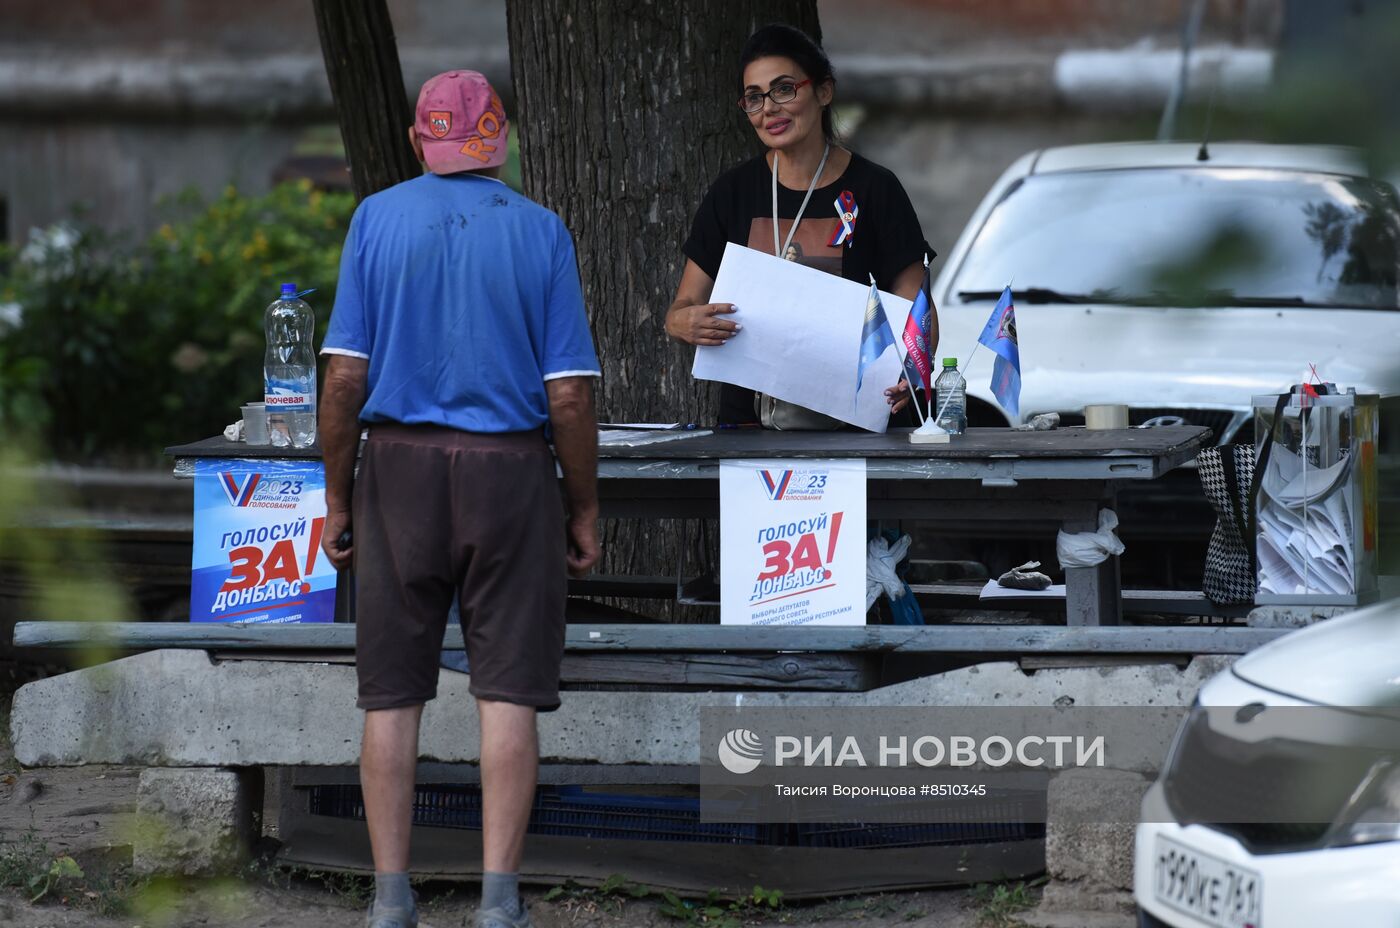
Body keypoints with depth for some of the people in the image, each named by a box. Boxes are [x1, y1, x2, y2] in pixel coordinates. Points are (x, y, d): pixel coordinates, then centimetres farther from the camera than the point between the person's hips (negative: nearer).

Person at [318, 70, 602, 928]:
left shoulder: (377, 220, 1)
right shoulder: (539, 231, -1)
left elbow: (345, 377, -4)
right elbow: (569, 394, -5)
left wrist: (338, 498, 5)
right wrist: (585, 510, 6)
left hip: (400, 468, 1)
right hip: (510, 470, -1)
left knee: (393, 694, 6)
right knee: (508, 691, 2)